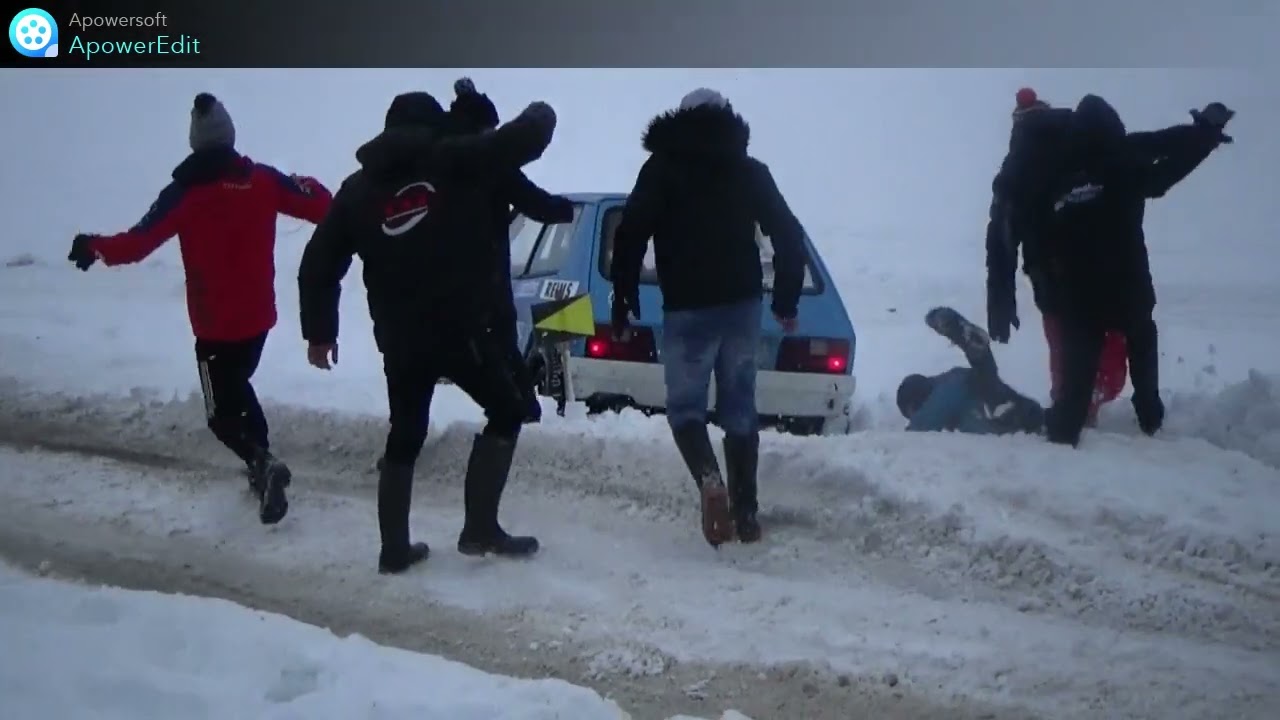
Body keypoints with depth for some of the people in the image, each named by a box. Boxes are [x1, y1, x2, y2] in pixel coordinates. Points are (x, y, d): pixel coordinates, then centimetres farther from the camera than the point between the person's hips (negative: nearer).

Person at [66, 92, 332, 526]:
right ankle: (261, 464, 32)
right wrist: (309, 189, 26)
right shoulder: (263, 179, -5)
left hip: (216, 324, -4)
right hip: (259, 316, 4)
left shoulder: (184, 191, -14)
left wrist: (96, 248, 3)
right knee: (237, 386, 29)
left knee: (221, 413, 4)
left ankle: (262, 463, -21)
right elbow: (320, 207, 3)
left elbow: (140, 241, -15)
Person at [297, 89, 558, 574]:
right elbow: (526, 136, -4)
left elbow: (318, 263, 12)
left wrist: (319, 330, 20)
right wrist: (540, 113, 19)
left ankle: (394, 548, 20)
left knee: (404, 438, 19)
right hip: (460, 329, -5)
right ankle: (480, 528, 7)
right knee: (505, 412, 13)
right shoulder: (454, 161, -1)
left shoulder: (358, 187, 13)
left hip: (399, 339, 5)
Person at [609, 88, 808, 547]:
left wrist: (623, 301, -1)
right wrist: (787, 301, 18)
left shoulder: (662, 167, 4)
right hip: (742, 305, 3)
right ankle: (746, 513, 9)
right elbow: (789, 235, 11)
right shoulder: (750, 170, 13)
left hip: (687, 308, -3)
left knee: (685, 405, 8)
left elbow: (631, 235, -6)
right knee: (739, 409, 12)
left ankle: (709, 479, -20)